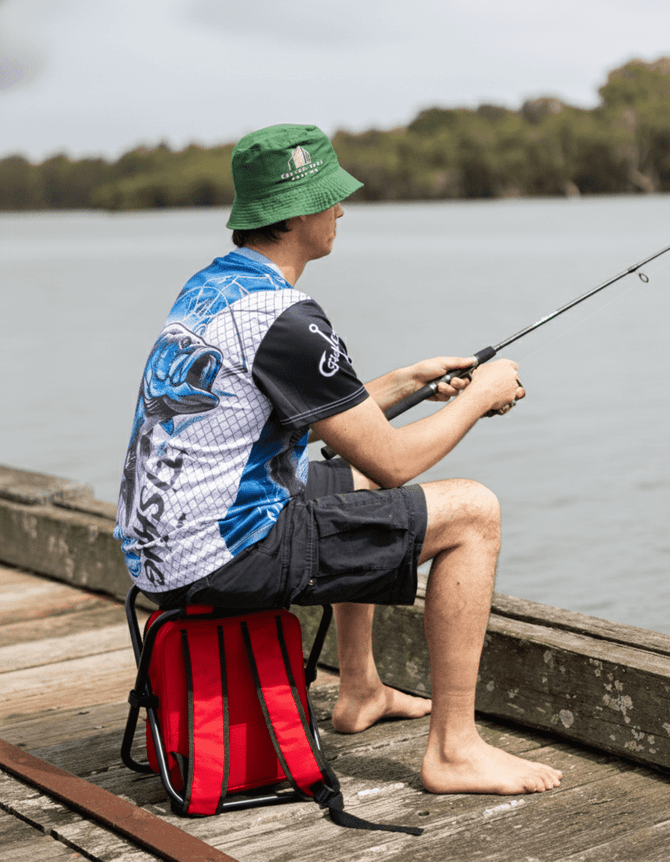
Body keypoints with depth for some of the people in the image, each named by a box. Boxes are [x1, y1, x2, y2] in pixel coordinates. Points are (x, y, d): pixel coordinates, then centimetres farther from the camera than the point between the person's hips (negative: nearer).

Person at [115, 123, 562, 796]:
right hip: (224, 556, -10)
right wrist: (481, 395, 1)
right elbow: (392, 462, -14)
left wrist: (408, 380, 21)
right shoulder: (282, 317, -19)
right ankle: (453, 749, 2)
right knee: (472, 513, -5)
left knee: (355, 484, 33)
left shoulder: (207, 288, 11)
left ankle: (361, 692, 41)